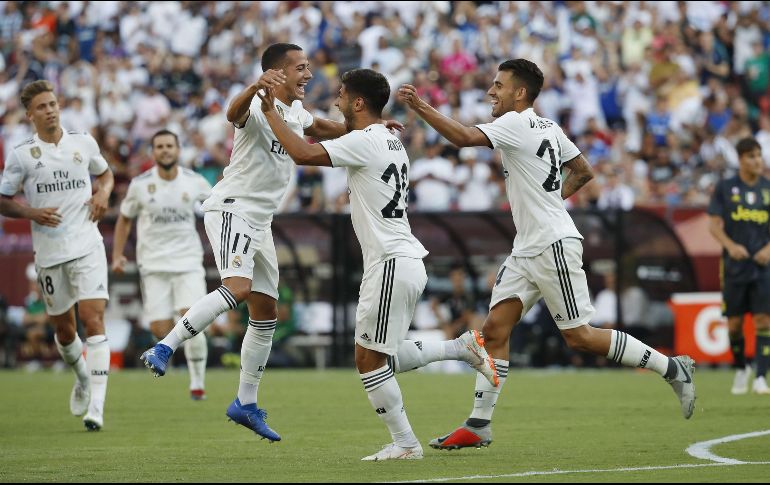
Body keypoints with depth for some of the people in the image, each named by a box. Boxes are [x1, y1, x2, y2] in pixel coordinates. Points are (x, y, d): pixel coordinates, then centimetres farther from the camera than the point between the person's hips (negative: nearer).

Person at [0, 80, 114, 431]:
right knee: (63, 328, 9)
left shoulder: (84, 143, 6)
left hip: (87, 246, -1)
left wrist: (103, 193, 2)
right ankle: (82, 376, 41)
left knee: (93, 318, -15)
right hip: (48, 253, 1)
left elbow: (105, 173, 24)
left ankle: (96, 406, -18)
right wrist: (32, 213, -12)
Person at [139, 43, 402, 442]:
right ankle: (163, 349, -31)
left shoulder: (296, 114, 12)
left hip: (259, 222, 9)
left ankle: (245, 404, 20)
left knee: (266, 315, 11)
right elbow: (234, 114, -41)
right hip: (232, 208, -9)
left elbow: (321, 129, 36)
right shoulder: (260, 107, -15)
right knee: (238, 287, -31)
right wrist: (255, 87, -61)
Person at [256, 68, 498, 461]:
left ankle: (405, 443, 1)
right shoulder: (390, 141, 15)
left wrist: (271, 112, -12)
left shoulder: (364, 142, -14)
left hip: (391, 263, -10)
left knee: (369, 359, -3)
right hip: (405, 262, 10)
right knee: (382, 357, 17)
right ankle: (463, 347, 14)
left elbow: (303, 153, -23)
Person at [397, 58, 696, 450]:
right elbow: (583, 171, 24)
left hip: (554, 246, -10)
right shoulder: (548, 128, 14)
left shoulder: (516, 123, -13)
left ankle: (671, 367, 4)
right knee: (495, 328, 2)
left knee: (579, 337, -7)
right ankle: (478, 425, 1)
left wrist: (420, 107, -22)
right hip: (526, 251, 10)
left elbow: (464, 137, -27)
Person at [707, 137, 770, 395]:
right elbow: (715, 225, -1)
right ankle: (740, 369, 27)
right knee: (735, 323, 4)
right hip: (734, 265, 0)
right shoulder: (725, 188, 2)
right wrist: (730, 245, -18)